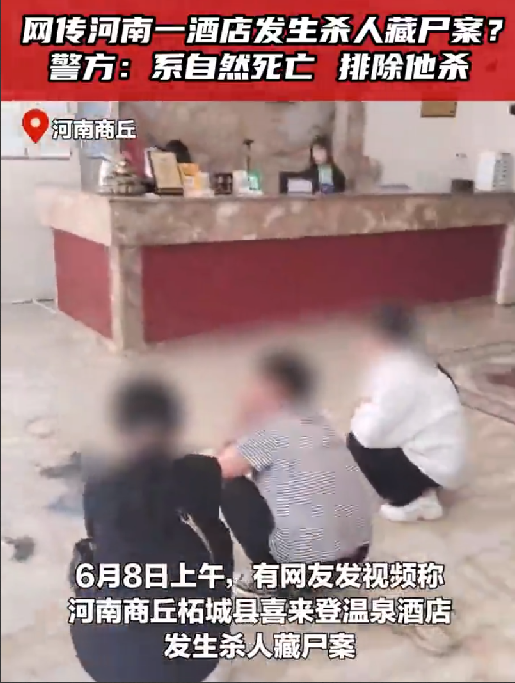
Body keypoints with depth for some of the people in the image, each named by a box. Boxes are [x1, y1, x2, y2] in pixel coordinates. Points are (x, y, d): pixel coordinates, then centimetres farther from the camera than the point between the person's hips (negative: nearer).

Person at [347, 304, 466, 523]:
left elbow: (370, 434, -24)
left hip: (433, 465, -9)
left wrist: (363, 411, -5)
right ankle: (419, 490, 14)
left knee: (358, 445, -8)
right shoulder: (407, 365, 4)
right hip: (429, 451, 9)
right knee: (362, 437, 13)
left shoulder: (401, 375, -25)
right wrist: (367, 410, -6)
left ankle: (411, 501, 0)